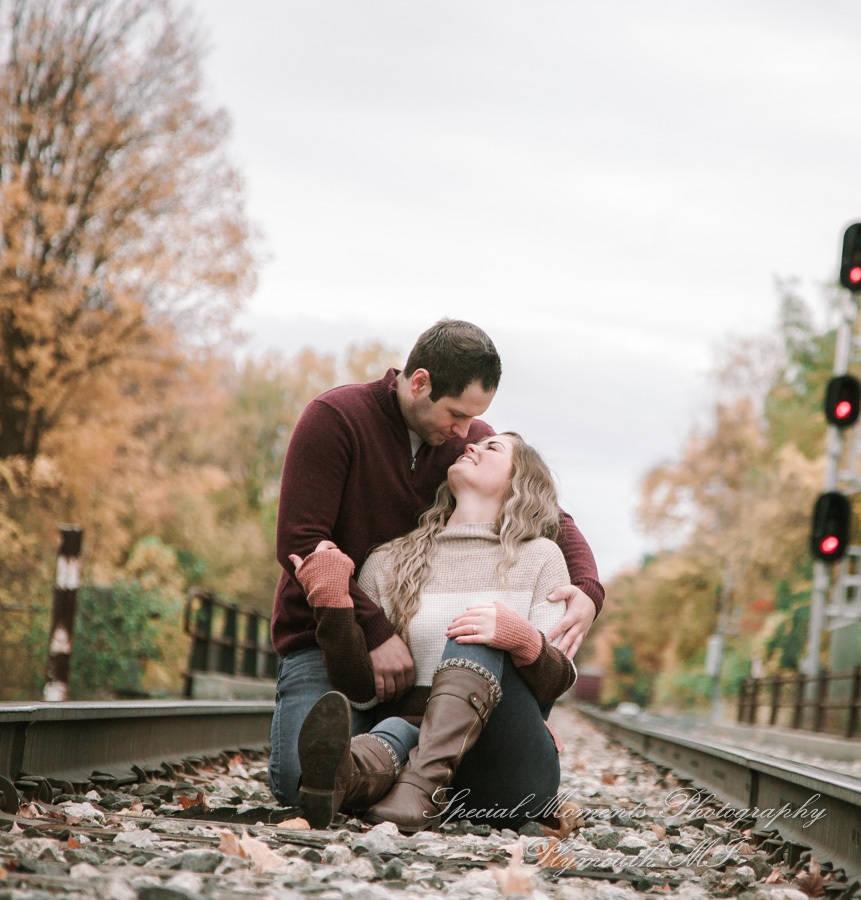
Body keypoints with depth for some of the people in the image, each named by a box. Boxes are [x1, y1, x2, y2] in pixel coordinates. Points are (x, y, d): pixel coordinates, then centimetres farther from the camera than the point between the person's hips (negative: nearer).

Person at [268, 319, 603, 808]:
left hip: (416, 638, 5)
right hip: (324, 634, -4)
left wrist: (587, 590, -17)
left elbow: (552, 520, 6)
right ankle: (293, 711, 12)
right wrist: (374, 631, -28)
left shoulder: (471, 439, 3)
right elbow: (300, 544, -19)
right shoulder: (334, 418, -14)